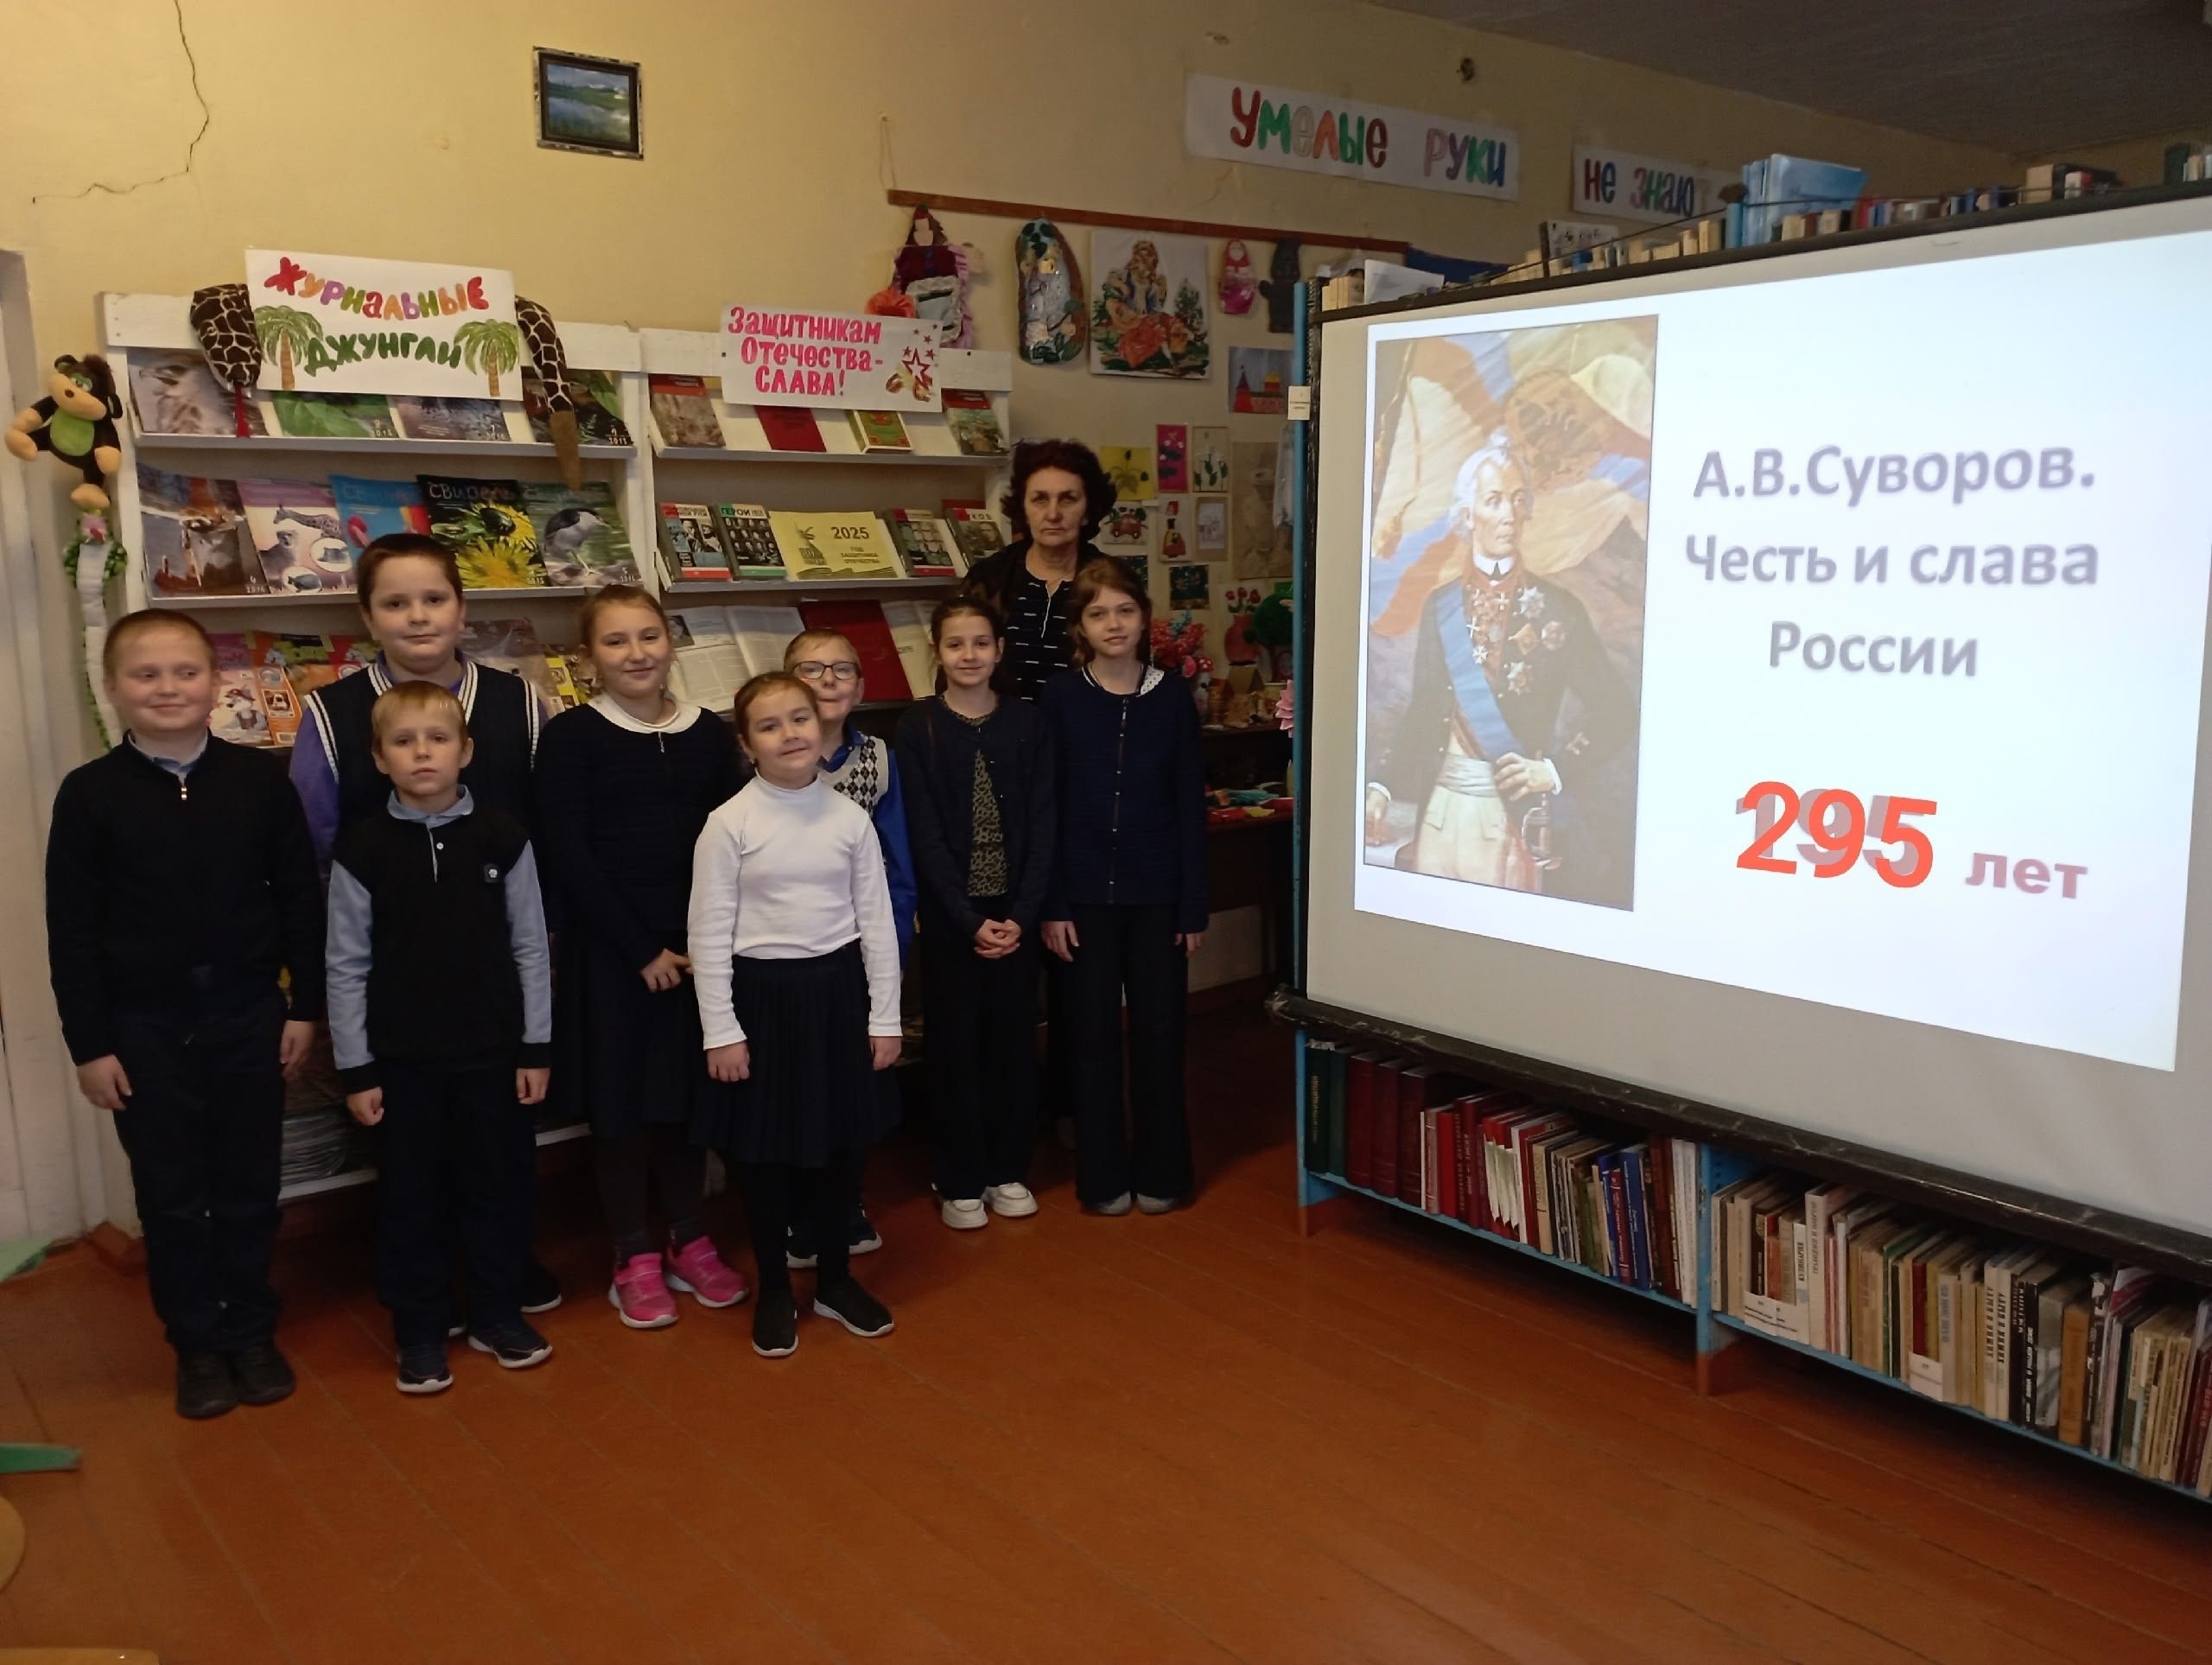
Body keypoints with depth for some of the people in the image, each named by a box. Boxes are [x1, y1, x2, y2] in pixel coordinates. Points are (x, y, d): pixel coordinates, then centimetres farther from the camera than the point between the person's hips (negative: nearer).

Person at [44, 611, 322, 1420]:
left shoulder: (259, 778, -4)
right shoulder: (89, 793, -6)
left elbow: (301, 899, 1)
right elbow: (72, 930, -4)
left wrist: (305, 1006, 0)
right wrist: (90, 1044, -5)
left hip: (249, 1016, 1)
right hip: (145, 1026, 0)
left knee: (248, 1189, 11)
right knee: (171, 1198, 10)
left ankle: (252, 1332, 28)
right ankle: (198, 1344, 26)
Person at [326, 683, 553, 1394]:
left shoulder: (503, 837, -4)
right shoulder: (361, 849, -5)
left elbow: (529, 948, 0)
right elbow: (347, 966, -1)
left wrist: (536, 1047, 0)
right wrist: (355, 1068, -3)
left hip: (494, 1050, 1)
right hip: (402, 1057, 0)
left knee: (498, 1184, 11)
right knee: (411, 1196, 10)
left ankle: (497, 1313, 29)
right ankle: (419, 1330, 25)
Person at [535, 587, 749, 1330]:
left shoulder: (709, 732, 5)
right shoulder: (571, 736, -6)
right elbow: (568, 858, -10)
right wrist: (642, 949, -12)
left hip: (697, 946, 3)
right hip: (609, 947, -3)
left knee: (689, 1089, 12)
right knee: (620, 1095, 6)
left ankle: (690, 1241, 27)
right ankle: (634, 1257, 21)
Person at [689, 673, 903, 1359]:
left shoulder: (850, 817, -1)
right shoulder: (729, 823, -8)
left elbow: (877, 921, 3)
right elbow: (710, 933, -7)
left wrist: (885, 1017, 3)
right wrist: (721, 1031, -8)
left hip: (837, 989, 2)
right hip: (762, 992, -2)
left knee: (840, 1142, 13)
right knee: (765, 1149, 9)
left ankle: (835, 1279, 32)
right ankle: (774, 1290, 27)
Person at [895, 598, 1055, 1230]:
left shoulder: (1027, 723, 2)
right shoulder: (917, 728, -4)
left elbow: (1041, 827, -2)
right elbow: (925, 836, -8)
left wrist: (1022, 915, -11)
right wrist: (970, 921, -15)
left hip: (1015, 912, 2)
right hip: (950, 917, -2)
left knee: (1013, 1040, 9)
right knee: (956, 1045, 5)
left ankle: (1006, 1170, 24)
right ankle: (960, 1182, 18)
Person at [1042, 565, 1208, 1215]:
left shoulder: (1173, 698, 0)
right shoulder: (1061, 700, -2)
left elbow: (1191, 807, 1)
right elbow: (1047, 809, -2)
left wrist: (1195, 904, -1)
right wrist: (1052, 904, -6)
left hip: (1157, 893, 1)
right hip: (1086, 893, 0)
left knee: (1159, 1030, 7)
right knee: (1094, 1032, 8)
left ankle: (1160, 1172, 22)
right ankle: (1102, 1175, 21)